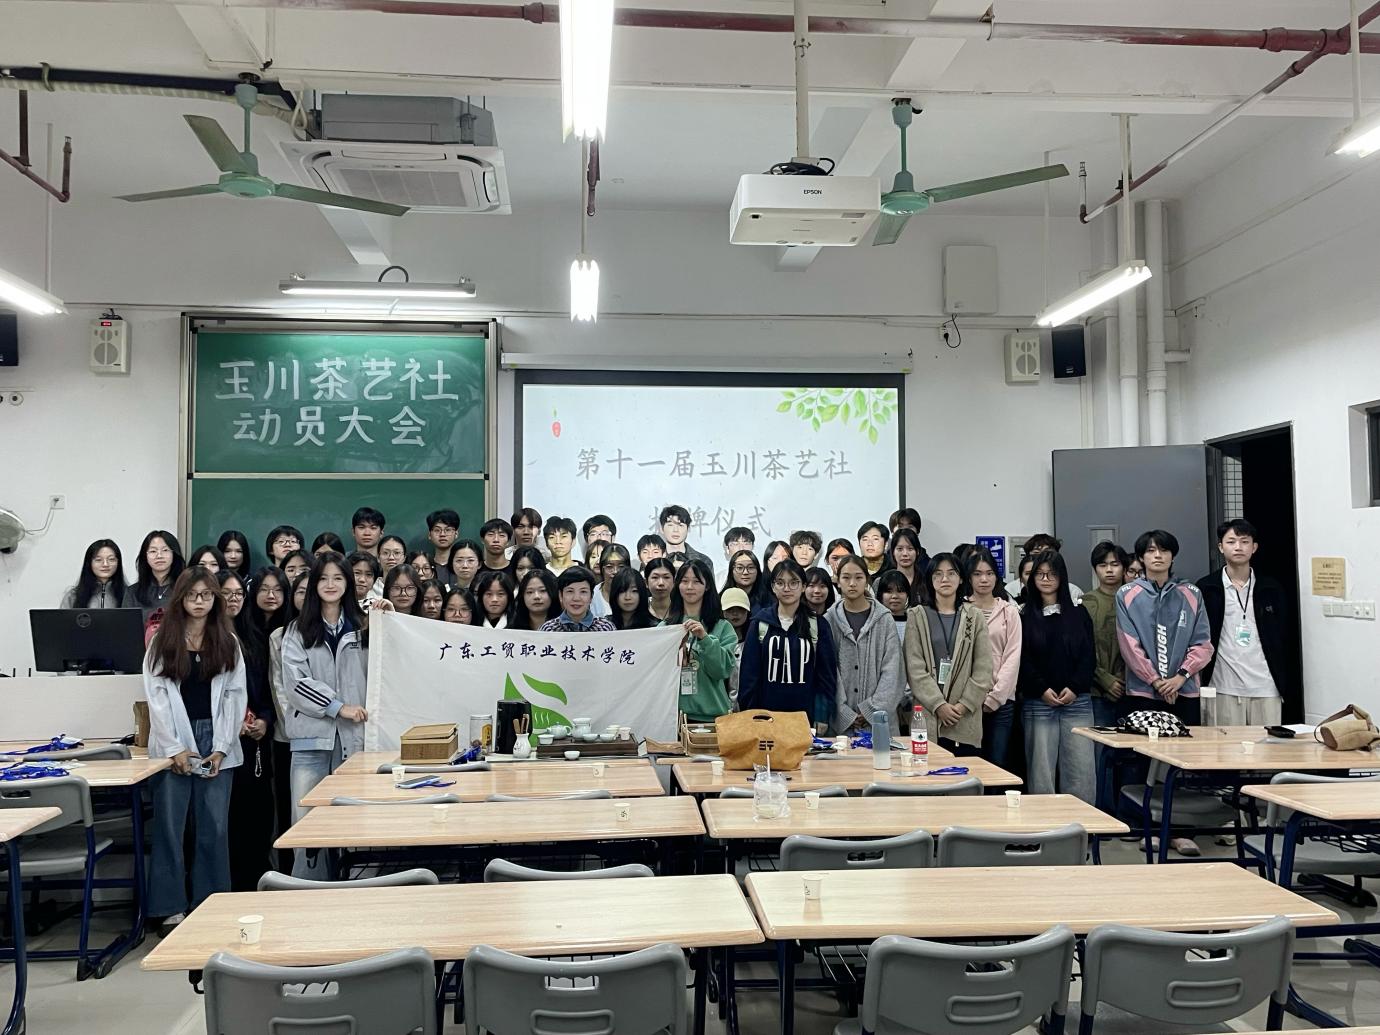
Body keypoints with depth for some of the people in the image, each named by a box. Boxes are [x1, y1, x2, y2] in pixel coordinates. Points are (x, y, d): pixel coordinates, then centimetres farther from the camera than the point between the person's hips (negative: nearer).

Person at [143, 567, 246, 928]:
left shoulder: (228, 642, 8)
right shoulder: (162, 641, 4)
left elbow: (236, 695, 4)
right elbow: (156, 696, -2)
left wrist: (221, 748, -5)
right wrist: (174, 748, -9)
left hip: (217, 742, 1)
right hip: (173, 743, -1)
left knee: (214, 827, 3)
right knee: (171, 826, 1)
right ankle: (171, 906, 10)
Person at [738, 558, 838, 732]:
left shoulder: (818, 625, 4)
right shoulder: (759, 624, 4)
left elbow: (827, 672, 5)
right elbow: (749, 672, 5)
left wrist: (823, 716, -1)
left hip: (806, 716, 0)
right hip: (766, 715, 0)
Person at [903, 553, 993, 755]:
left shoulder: (975, 617, 9)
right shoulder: (917, 616, 5)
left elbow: (983, 669, 4)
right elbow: (914, 667, -2)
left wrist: (964, 705, -7)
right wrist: (938, 704, -11)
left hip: (965, 720, 1)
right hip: (927, 717, -1)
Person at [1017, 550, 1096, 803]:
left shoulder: (1079, 615, 11)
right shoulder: (1024, 618, 7)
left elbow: (1089, 657, 5)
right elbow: (1022, 660, 1)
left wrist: (1074, 688, -8)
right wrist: (1042, 690, -11)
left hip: (1077, 702, 1)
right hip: (1038, 703, -1)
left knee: (1081, 771, -3)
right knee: (1041, 771, -2)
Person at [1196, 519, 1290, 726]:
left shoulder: (1271, 589, 8)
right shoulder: (1205, 589, 2)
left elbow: (1283, 640, 10)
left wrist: (1285, 685, 5)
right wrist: (1199, 684, -2)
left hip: (1266, 688, 2)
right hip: (1224, 689, -1)